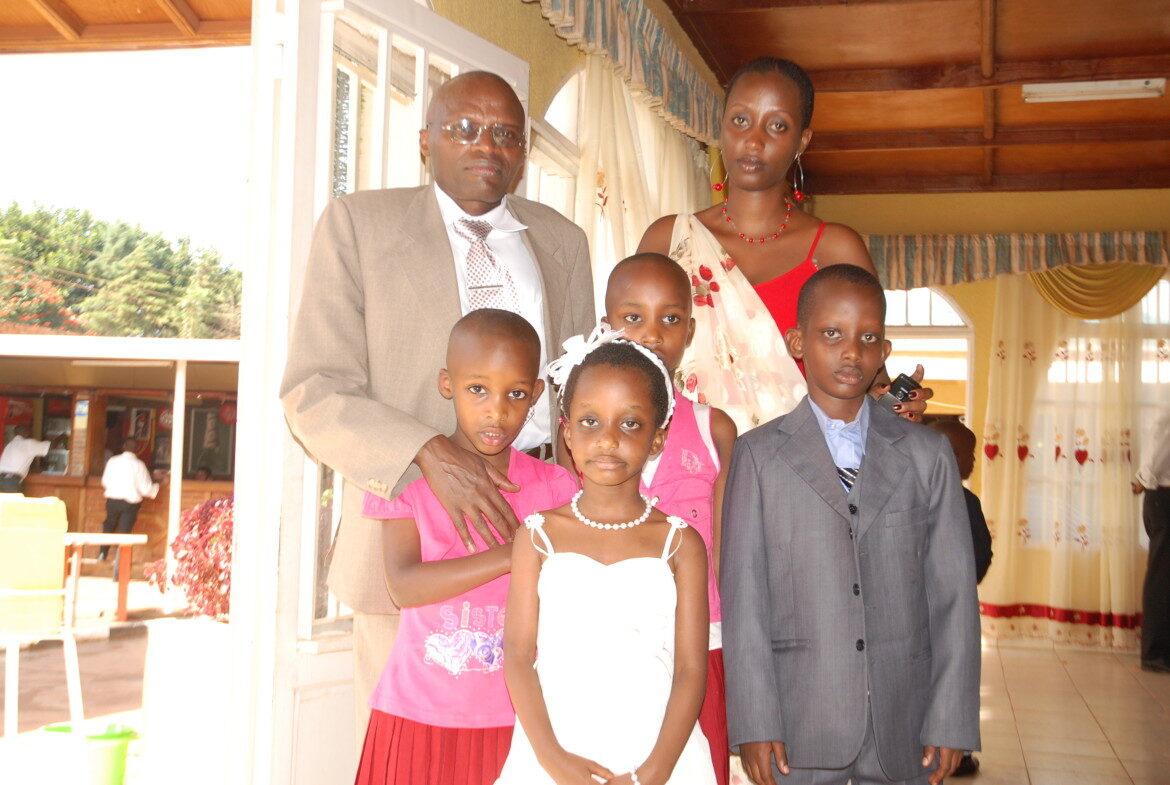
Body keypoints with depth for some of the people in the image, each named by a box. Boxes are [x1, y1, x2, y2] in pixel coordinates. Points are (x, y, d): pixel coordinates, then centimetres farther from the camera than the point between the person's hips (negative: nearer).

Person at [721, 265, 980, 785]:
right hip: (799, 728, -1)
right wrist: (755, 725, -7)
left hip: (903, 729, 2)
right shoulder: (759, 456, 1)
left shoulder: (929, 455, 6)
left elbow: (953, 593, 3)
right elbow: (743, 595, -3)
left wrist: (951, 722, -2)